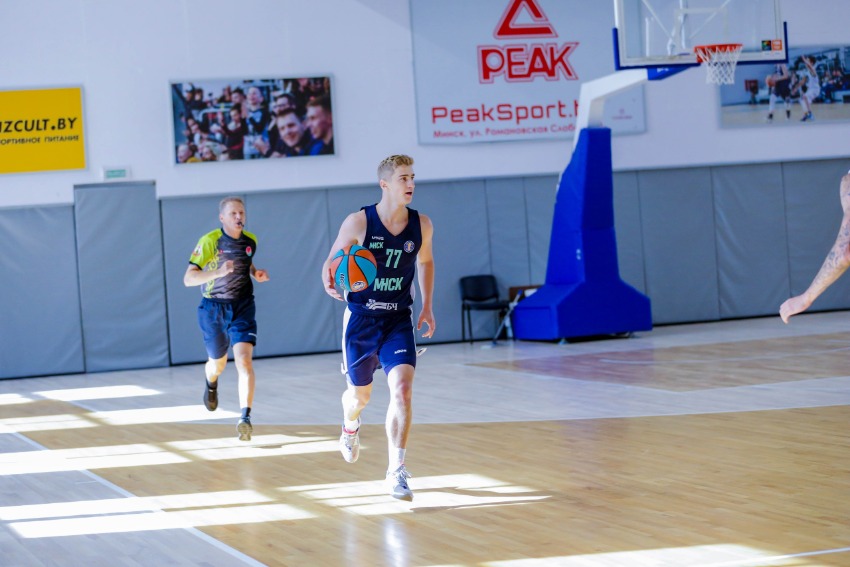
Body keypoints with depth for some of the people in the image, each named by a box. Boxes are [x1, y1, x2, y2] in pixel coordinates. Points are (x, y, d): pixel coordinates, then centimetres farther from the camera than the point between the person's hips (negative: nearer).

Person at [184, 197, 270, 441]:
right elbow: (188, 279, -21)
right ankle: (211, 384, 54)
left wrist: (255, 273, 2)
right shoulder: (209, 241, -15)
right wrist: (217, 272, -36)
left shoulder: (250, 240, 0)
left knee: (244, 360, -18)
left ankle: (245, 418, -23)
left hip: (243, 307, 2)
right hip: (214, 308, -2)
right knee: (218, 364, 16)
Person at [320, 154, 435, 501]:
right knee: (360, 394, 14)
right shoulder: (358, 222, -11)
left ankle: (396, 471, -16)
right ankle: (350, 427, 52)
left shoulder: (421, 225, -2)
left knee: (402, 390, -19)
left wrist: (427, 307, 13)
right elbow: (331, 262, -2)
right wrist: (330, 286, -25)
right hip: (361, 319, -1)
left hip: (399, 321, 1)